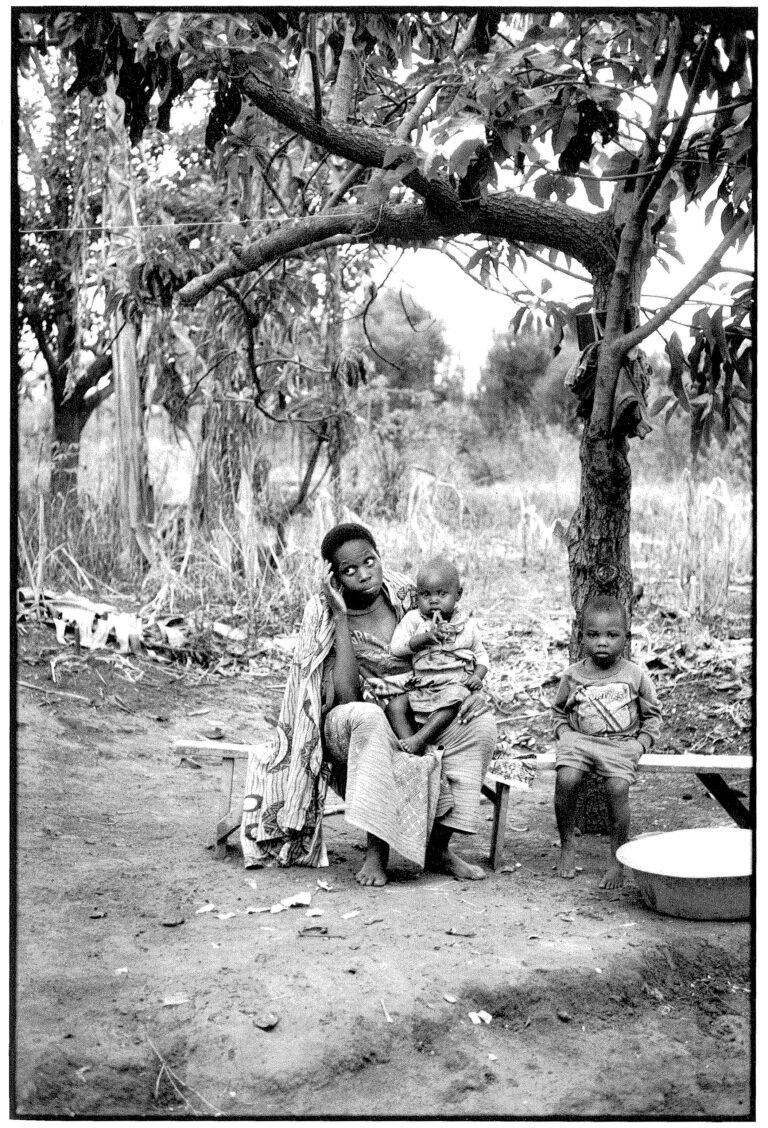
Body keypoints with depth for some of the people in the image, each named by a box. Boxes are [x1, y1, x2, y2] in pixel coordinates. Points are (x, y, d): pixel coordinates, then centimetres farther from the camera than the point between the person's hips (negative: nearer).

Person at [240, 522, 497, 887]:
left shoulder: (406, 598, -1)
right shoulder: (324, 618, -11)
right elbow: (345, 697, -23)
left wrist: (471, 689, -12)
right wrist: (342, 618, -25)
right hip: (350, 728, -4)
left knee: (480, 720, -19)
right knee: (367, 717, -38)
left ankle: (439, 847, -13)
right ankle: (376, 850, -28)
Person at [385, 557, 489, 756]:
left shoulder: (467, 626, 10)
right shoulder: (413, 620, 6)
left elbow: (481, 654, 20)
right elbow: (395, 648, -6)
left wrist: (478, 676, -2)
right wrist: (426, 637, -18)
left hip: (454, 684, -1)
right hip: (418, 685, 1)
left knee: (451, 701, -35)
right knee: (394, 705, -22)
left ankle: (420, 738, -37)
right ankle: (411, 746, -30)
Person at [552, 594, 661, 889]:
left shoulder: (635, 675, 2)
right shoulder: (573, 675, 5)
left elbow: (652, 714, 12)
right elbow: (558, 710, 19)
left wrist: (641, 743, -2)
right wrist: (564, 733, 1)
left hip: (621, 744, -1)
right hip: (579, 740, 1)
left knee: (617, 787, -27)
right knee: (566, 779, -26)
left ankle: (618, 860, -9)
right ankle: (566, 847, -5)